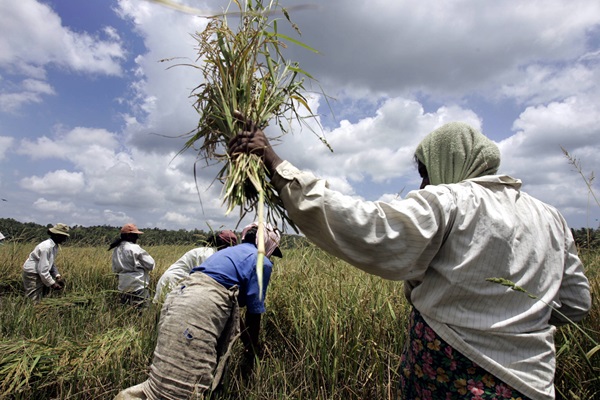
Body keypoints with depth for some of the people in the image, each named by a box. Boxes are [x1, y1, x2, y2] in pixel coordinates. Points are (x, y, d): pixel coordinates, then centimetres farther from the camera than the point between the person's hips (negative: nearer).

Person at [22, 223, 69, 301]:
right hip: (32, 274, -9)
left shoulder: (54, 246, 1)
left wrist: (57, 276, 2)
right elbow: (43, 269, -26)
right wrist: (52, 284, -20)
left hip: (39, 273, 9)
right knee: (34, 301, -4)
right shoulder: (46, 247, -26)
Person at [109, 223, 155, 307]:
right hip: (138, 287, -8)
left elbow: (115, 269, 17)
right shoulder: (134, 248, -13)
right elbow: (151, 265, -11)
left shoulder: (116, 249, 9)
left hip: (123, 286, 8)